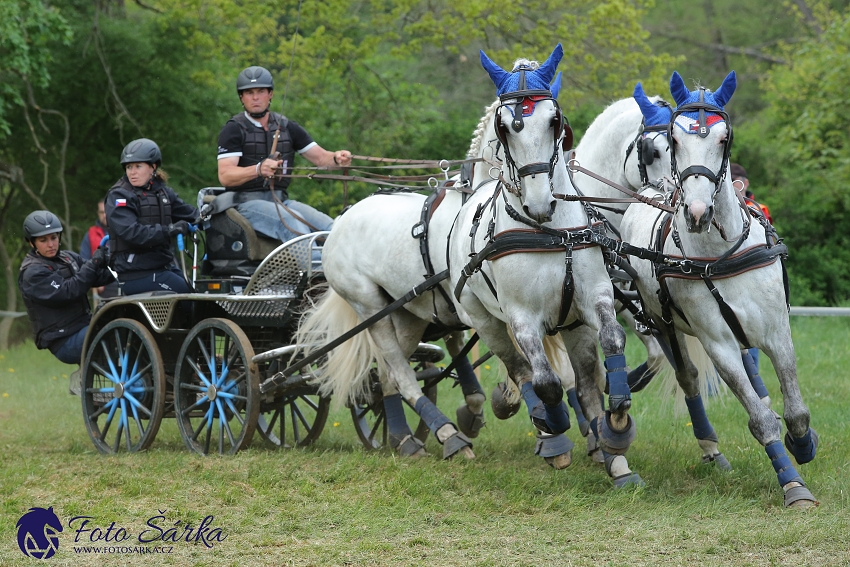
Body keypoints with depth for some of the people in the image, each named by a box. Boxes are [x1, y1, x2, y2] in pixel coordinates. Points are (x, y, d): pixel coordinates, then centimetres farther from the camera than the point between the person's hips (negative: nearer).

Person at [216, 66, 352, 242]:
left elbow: (320, 157, 13)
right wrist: (258, 169, -31)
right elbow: (225, 176, -12)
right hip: (247, 202, -5)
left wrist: (336, 158, -12)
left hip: (281, 201, 5)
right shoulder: (234, 130, 1)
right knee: (292, 221, -34)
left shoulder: (287, 127, 17)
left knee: (330, 227, -20)